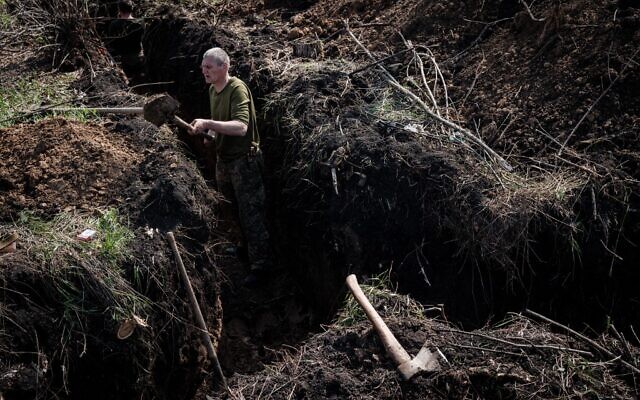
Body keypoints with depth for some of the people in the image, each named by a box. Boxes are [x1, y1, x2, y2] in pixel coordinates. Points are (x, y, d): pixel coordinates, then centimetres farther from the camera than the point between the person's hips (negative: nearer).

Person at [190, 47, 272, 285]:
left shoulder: (237, 89, -22)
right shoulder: (212, 90, 5)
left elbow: (241, 127, -35)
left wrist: (208, 124, -40)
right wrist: (211, 134, 5)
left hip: (244, 160, -9)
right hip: (224, 158, 9)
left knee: (250, 214, -2)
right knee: (237, 210, 23)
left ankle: (260, 265, 9)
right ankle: (246, 247, 44)